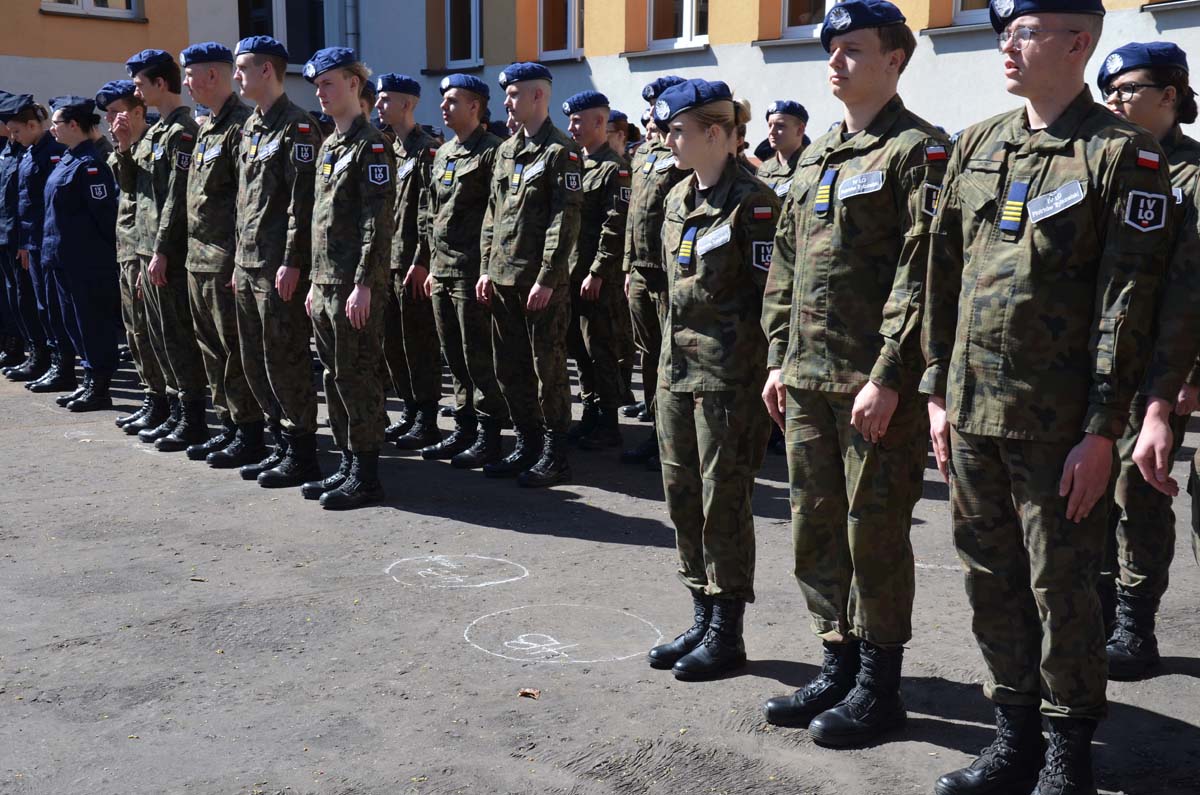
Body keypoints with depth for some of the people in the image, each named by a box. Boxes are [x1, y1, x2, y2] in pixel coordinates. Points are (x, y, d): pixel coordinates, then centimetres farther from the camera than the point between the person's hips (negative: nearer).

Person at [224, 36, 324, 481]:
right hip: (248, 263, 9)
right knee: (255, 361, 12)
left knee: (285, 360, -4)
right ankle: (281, 443, 23)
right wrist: (240, 260, 17)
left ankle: (301, 455, 5)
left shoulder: (297, 127, -11)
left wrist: (292, 263, -20)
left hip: (280, 266, -9)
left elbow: (303, 202, -16)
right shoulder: (250, 127, 17)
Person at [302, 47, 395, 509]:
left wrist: (364, 284, -21)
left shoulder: (370, 145, -10)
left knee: (357, 378, -5)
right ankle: (348, 465, 22)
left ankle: (366, 477, 3)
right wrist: (316, 281, 19)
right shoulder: (329, 146, 18)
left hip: (355, 285, -9)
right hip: (325, 282, 9)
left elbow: (377, 222, -17)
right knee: (335, 377, 13)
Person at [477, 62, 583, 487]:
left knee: (548, 368, 0)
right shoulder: (507, 150, 15)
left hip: (541, 281, -8)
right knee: (509, 368, 12)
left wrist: (546, 279, -18)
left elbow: (566, 220, -14)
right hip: (503, 278, 8)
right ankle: (526, 446, 24)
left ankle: (555, 456, 10)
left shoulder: (560, 151, -9)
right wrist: (486, 268, 11)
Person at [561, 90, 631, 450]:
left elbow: (616, 227, -16)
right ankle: (591, 412, 23)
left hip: (597, 276, -8)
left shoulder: (615, 167, -10)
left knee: (600, 349, -2)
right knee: (578, 347, 13)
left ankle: (609, 422, 8)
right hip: (569, 271, 8)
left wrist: (597, 273, -18)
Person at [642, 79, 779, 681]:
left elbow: (771, 296, -13)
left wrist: (762, 378, -14)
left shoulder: (752, 202, -12)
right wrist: (669, 353, 18)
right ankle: (702, 619, 26)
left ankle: (726, 635, 14)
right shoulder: (678, 200, 12)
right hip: (676, 370, 8)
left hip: (728, 376, -8)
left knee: (723, 503, 0)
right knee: (682, 498, 12)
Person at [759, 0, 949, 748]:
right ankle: (839, 664, 28)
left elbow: (921, 274, -15)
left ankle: (880, 686, 17)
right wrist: (779, 359, 13)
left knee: (875, 535, 2)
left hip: (877, 384, -7)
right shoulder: (816, 154, 15)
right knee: (816, 528, 13)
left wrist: (888, 378, -20)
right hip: (807, 378, 8)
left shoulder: (918, 151, -8)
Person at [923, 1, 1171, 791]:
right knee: (993, 581, 14)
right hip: (973, 414, 6)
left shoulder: (1123, 154, -7)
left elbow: (1127, 304, -12)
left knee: (1060, 587, 5)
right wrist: (938, 392, 10)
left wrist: (1102, 430, -14)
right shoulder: (977, 146, 10)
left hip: (1059, 424, -5)